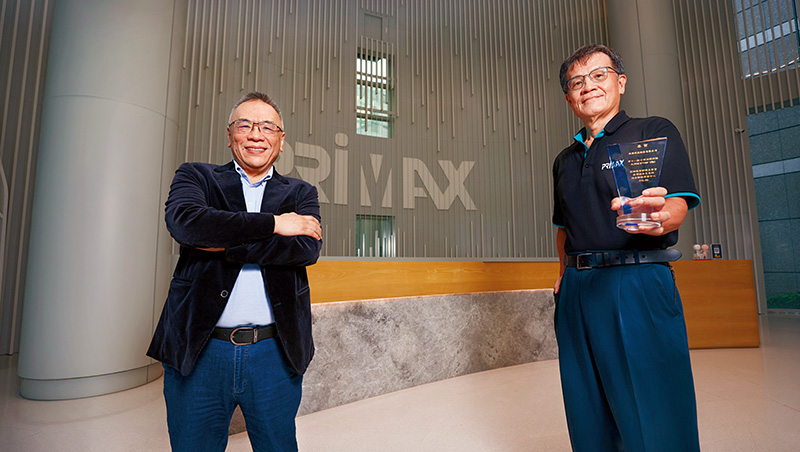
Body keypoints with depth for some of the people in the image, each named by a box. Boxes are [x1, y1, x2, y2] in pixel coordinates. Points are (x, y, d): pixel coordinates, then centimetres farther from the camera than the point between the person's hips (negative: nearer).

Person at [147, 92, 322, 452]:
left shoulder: (301, 194, 9)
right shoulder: (196, 176, 8)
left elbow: (307, 248, -10)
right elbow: (183, 220, -14)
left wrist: (223, 244, -14)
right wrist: (274, 223, -13)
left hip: (274, 354, 1)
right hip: (199, 352, 0)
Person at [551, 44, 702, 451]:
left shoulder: (654, 132, 4)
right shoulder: (565, 160, 18)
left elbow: (677, 206, -9)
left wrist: (658, 216, -31)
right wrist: (565, 273, 11)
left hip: (638, 281, -4)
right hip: (577, 290, 5)